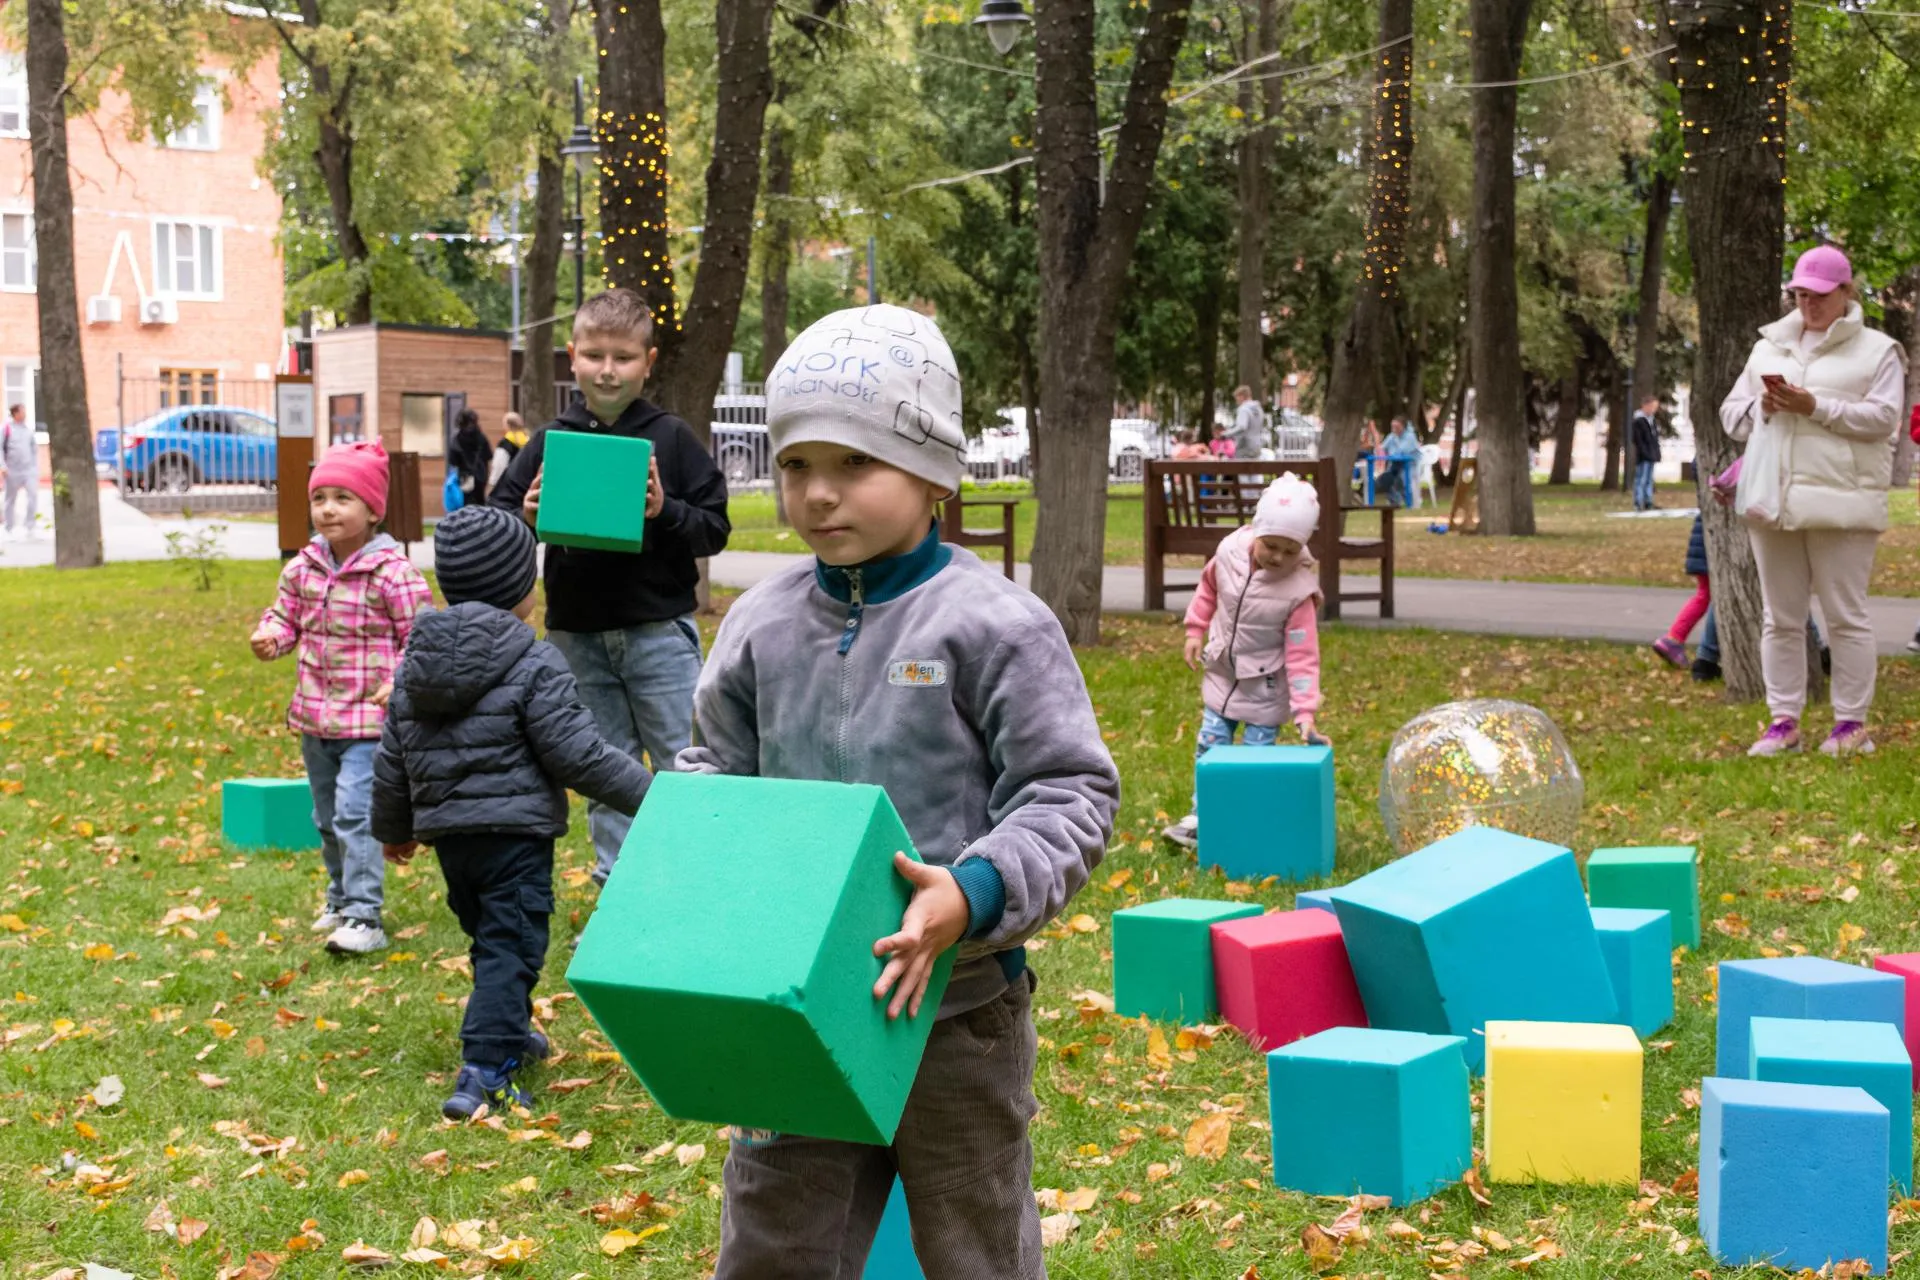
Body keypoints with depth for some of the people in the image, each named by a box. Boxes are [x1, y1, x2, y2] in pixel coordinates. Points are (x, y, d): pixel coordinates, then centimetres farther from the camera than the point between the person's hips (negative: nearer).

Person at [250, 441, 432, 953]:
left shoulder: (393, 573, -14)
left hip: (369, 719, -7)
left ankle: (363, 917, -14)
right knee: (328, 818, 19)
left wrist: (401, 683, -22)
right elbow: (286, 614, 16)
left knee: (355, 813, -16)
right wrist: (270, 636, -6)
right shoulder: (303, 567, 3)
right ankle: (341, 900, 37)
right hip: (315, 716, 7)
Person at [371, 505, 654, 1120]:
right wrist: (648, 795, -6)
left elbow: (391, 759, 15)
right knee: (509, 948, -4)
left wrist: (392, 829, 30)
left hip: (446, 834, 7)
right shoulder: (534, 664, -13)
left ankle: (511, 1032, 42)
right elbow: (577, 754, -15)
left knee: (487, 936, 24)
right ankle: (483, 1074, -13)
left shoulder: (416, 663, 8)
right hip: (515, 832, -7)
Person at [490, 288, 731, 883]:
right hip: (576, 634, 3)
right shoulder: (549, 442, 5)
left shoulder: (671, 438, -1)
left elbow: (715, 528, -1)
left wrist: (665, 511, -18)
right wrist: (525, 518, -13)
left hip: (659, 630, -3)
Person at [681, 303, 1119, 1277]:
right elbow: (719, 767, 16)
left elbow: (1072, 794, -12)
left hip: (954, 1006, -4)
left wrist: (976, 894, -27)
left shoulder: (994, 624, -12)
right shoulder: (762, 624, 3)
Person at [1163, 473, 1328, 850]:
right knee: (1209, 746, 11)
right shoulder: (1230, 552, -16)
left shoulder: (1298, 590, -27)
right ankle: (1203, 817, 24)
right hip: (1223, 672, 5)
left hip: (1265, 685, -4)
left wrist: (1305, 709, -30)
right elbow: (1209, 586, 8)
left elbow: (1302, 654, -26)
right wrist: (1195, 630, 5)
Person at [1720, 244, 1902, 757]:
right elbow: (1731, 413, 16)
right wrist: (1764, 406, -6)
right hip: (1773, 500, 5)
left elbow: (1882, 416, -10)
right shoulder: (1769, 346, 18)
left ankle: (1851, 722, 4)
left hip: (1840, 502, -5)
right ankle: (1784, 721, 11)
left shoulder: (1876, 350, 3)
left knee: (1846, 616, -2)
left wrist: (1815, 407, -18)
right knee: (1781, 618, 6)